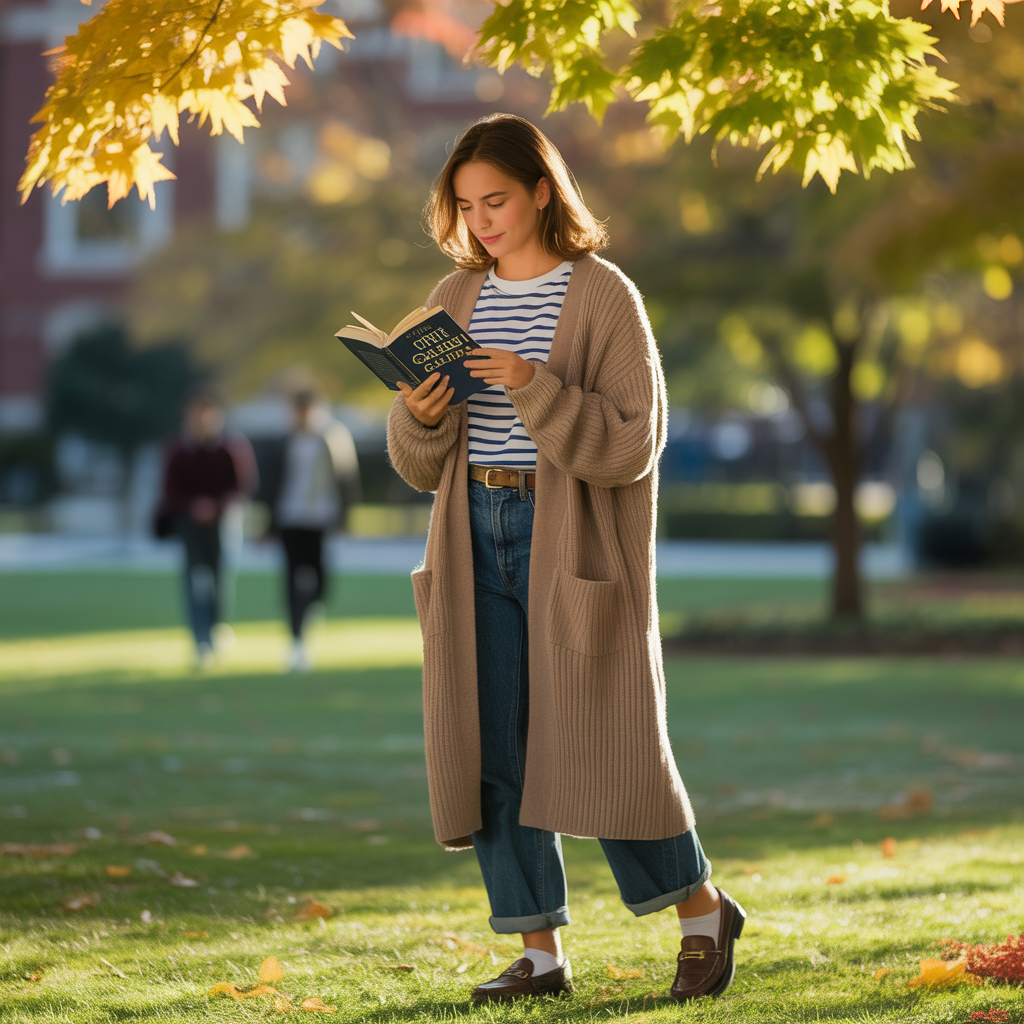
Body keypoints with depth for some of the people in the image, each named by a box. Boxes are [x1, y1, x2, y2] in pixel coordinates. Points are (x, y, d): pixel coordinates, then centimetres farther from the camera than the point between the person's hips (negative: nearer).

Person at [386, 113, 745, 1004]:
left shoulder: (603, 297, -6)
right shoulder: (455, 300, 10)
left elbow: (634, 442, -12)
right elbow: (420, 464, 11)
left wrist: (536, 389, -24)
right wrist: (419, 418, -11)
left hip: (573, 539, -5)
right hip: (477, 536, 5)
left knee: (600, 739, -3)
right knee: (491, 749, 2)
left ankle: (703, 909, 17)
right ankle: (541, 951, 11)